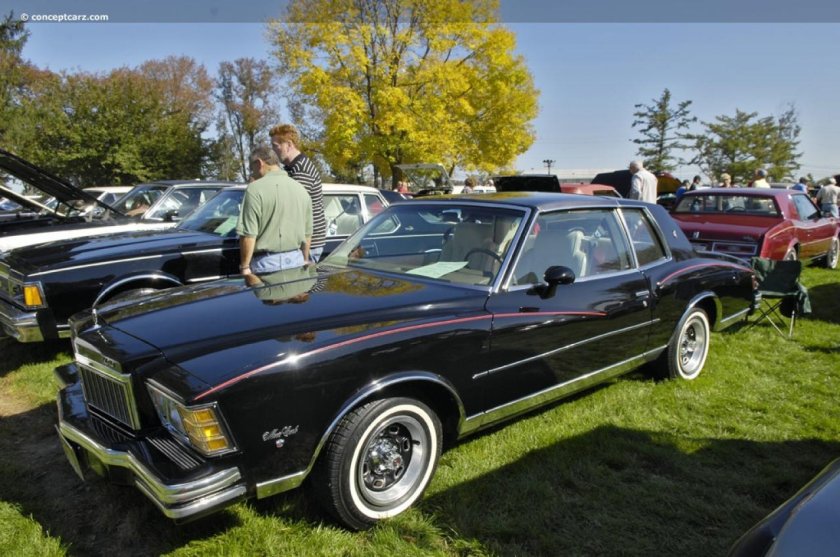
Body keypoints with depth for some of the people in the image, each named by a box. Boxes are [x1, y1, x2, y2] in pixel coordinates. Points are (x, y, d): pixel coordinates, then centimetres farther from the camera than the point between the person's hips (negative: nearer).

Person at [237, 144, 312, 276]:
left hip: (267, 262, -6)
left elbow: (248, 234, -16)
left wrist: (244, 266, -8)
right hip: (296, 260, 6)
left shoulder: (256, 189, -11)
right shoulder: (301, 189, 9)